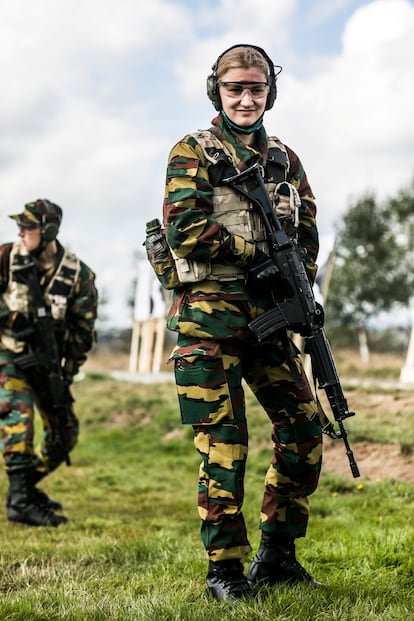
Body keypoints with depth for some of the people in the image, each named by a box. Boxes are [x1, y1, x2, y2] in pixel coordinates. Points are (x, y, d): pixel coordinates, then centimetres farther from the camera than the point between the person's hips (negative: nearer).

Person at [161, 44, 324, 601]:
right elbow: (185, 233, -11)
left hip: (267, 315, 6)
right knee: (223, 443, -5)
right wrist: (259, 252, -9)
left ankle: (277, 554, 18)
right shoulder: (193, 153, 1)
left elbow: (308, 234, 17)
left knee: (304, 430, 3)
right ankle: (225, 570, 7)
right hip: (208, 315, -5)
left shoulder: (284, 158, 17)